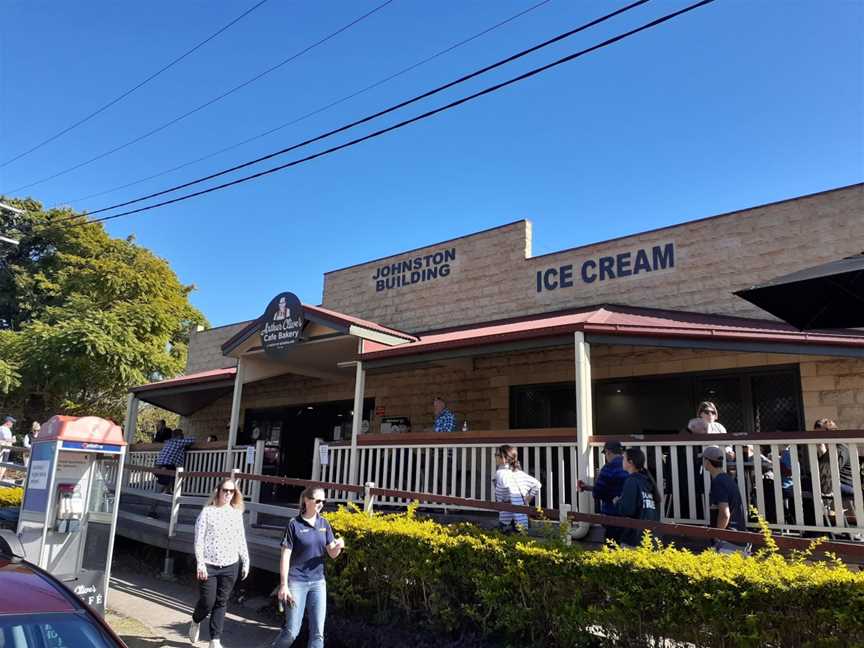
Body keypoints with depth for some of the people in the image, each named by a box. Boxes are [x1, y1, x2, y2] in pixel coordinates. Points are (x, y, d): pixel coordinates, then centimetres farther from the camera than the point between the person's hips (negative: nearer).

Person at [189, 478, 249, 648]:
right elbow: (199, 539, -8)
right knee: (207, 602, 2)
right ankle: (195, 622, 35)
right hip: (209, 565, -3)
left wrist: (246, 562, 8)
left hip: (230, 566, 3)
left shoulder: (237, 513, 6)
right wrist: (200, 563, -14)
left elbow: (241, 540, 10)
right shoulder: (207, 511, -5)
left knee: (221, 603, 7)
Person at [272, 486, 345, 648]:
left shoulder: (324, 524, 3)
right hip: (297, 581, -4)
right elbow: (285, 556, -9)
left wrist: (338, 546, -19)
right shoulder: (294, 524, -9)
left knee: (318, 632, 5)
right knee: (292, 631, 1)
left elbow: (332, 554, 4)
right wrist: (283, 585, -13)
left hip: (318, 582, 4)